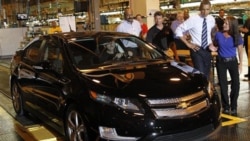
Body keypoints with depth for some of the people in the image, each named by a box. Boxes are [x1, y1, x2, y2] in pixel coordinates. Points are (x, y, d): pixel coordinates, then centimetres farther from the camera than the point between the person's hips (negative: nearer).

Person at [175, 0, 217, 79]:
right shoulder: (193, 19, -12)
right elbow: (178, 30, -11)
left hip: (207, 50, 5)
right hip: (197, 50, -5)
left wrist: (211, 44, 0)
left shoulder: (212, 19, 2)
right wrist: (188, 44, -11)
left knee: (207, 74, 12)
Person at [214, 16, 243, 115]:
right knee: (223, 84, 5)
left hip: (233, 61, 0)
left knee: (236, 84, -2)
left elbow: (240, 51, 1)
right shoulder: (218, 34, -6)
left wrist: (240, 63, -1)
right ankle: (226, 107, 18)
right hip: (221, 61, 0)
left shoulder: (237, 36, -7)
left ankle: (233, 107, 15)